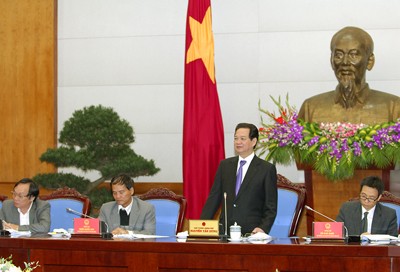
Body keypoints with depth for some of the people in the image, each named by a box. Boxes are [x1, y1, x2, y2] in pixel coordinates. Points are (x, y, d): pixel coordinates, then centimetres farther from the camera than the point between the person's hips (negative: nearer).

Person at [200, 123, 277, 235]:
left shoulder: (267, 169, 3)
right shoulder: (225, 165, 14)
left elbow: (271, 206, 1)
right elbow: (214, 198, 13)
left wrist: (263, 228, -14)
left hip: (251, 233, -3)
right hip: (224, 231, 3)